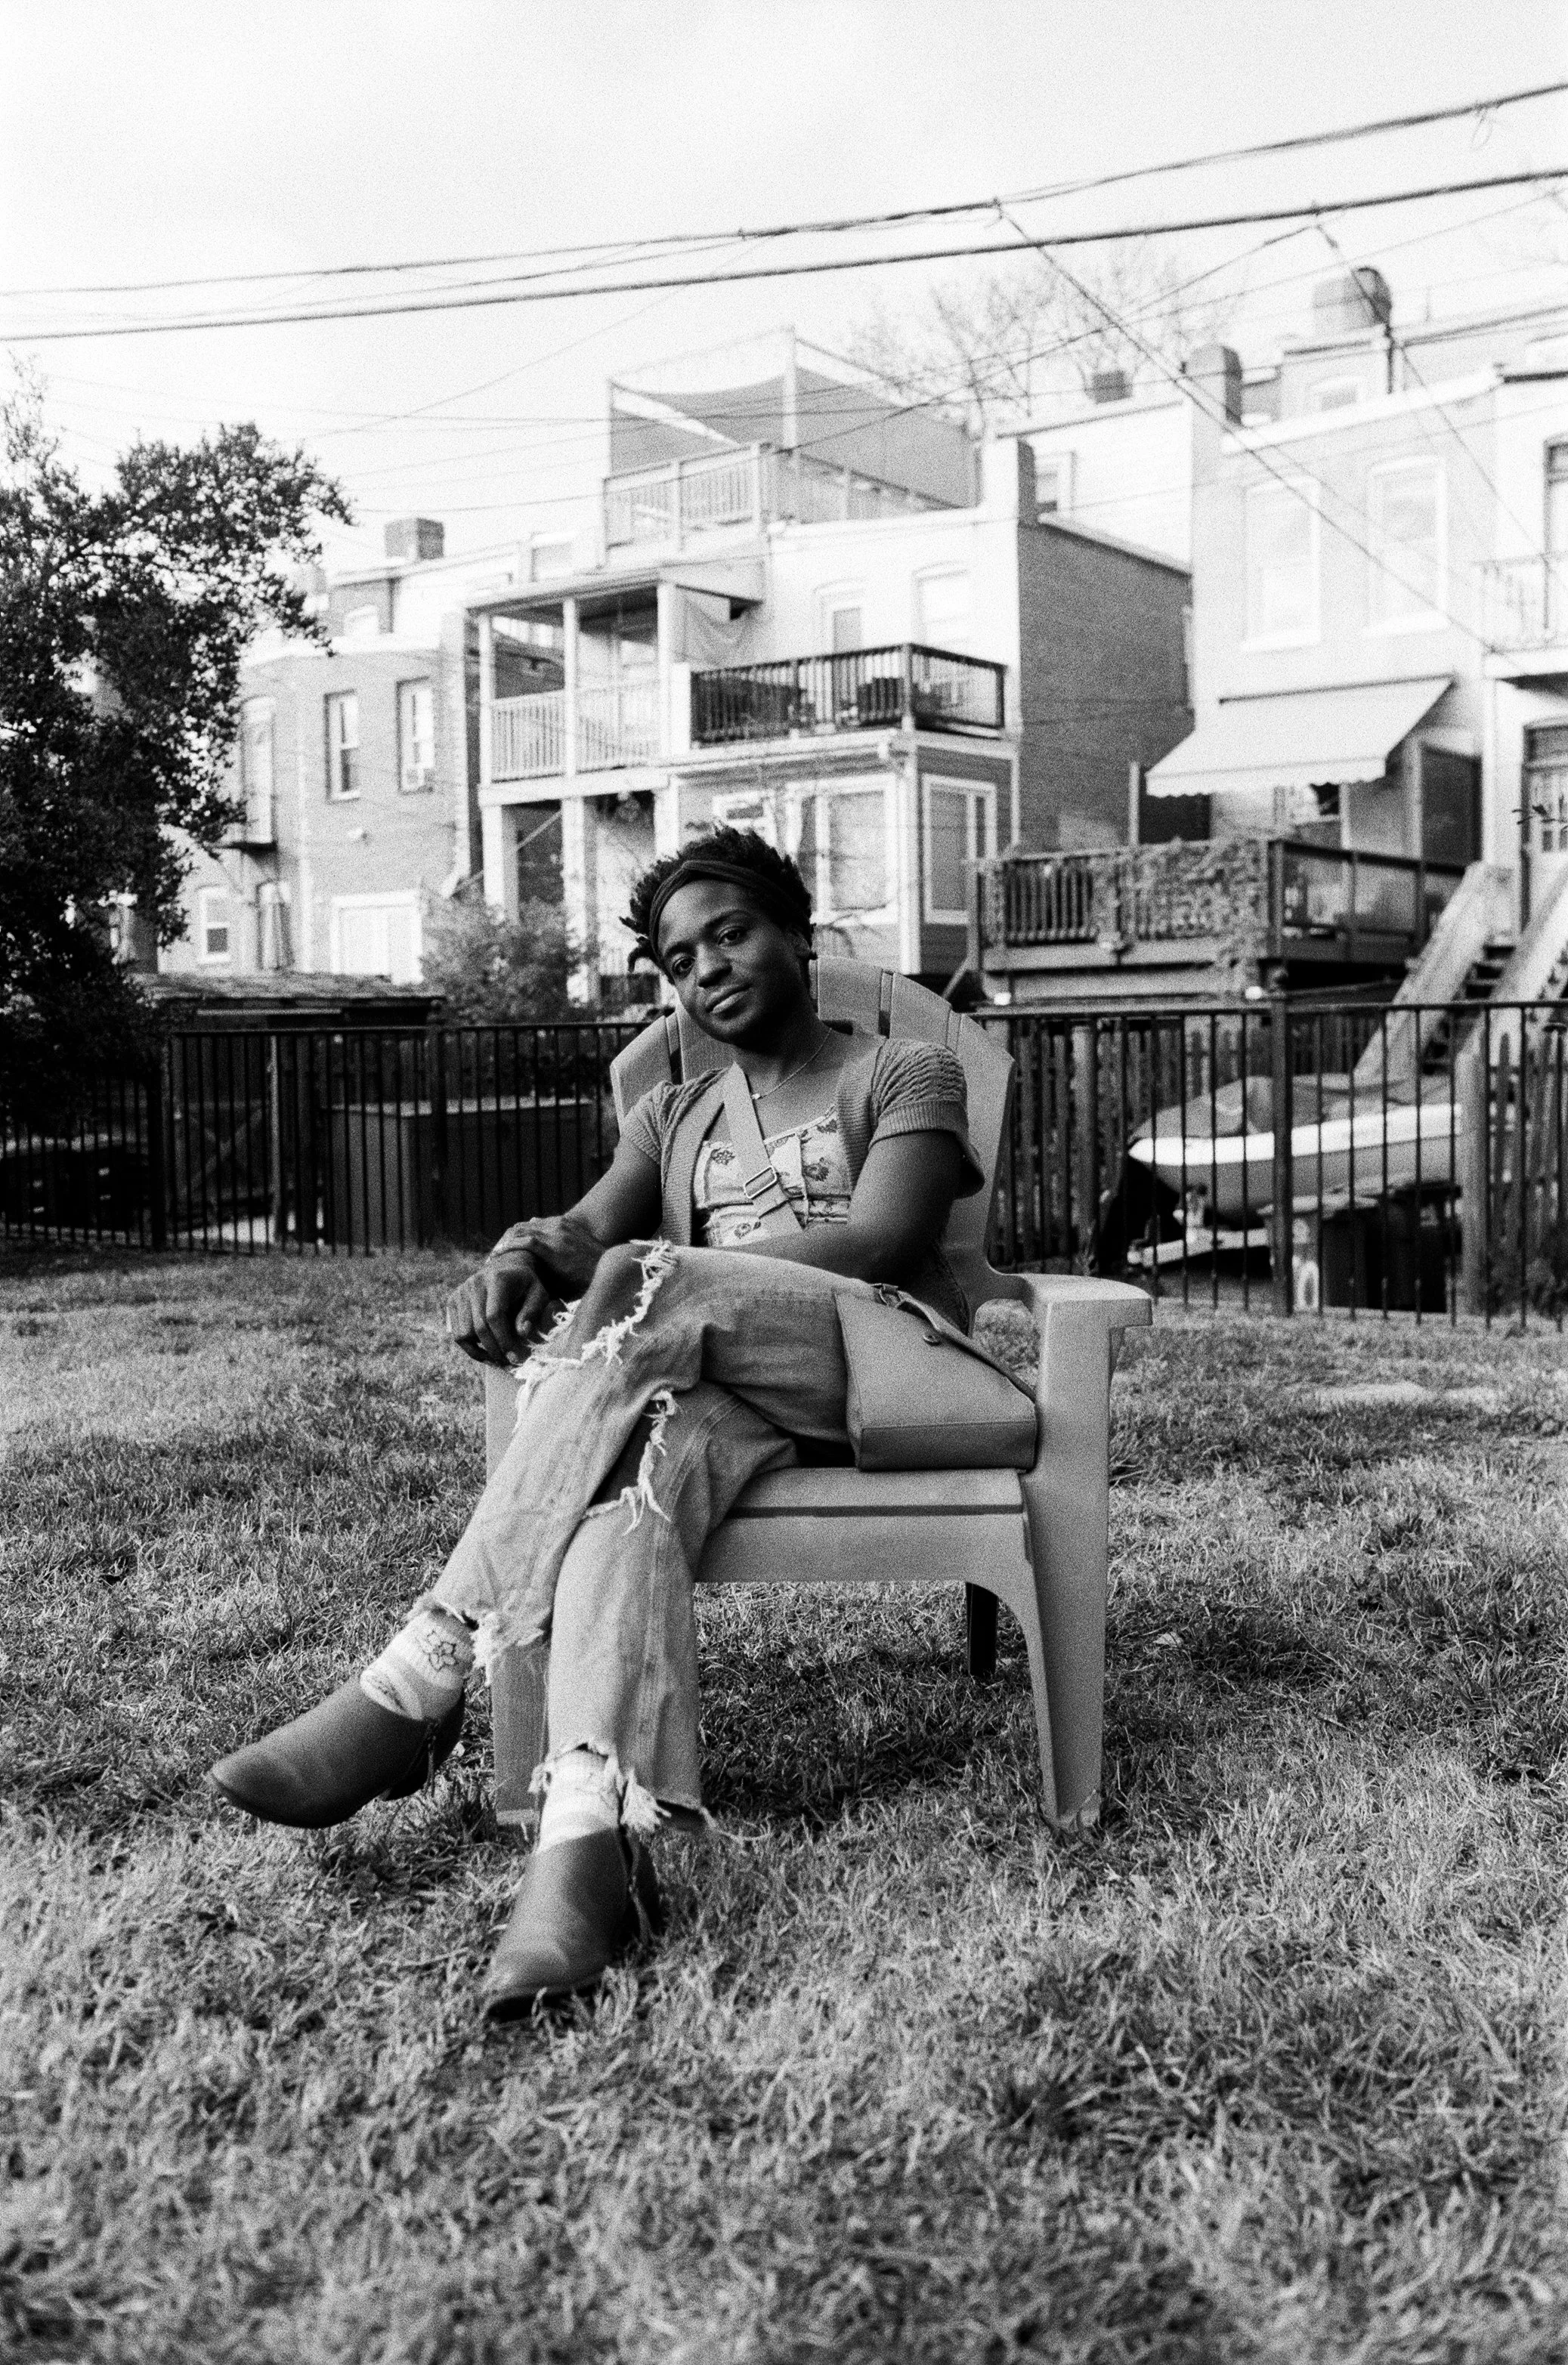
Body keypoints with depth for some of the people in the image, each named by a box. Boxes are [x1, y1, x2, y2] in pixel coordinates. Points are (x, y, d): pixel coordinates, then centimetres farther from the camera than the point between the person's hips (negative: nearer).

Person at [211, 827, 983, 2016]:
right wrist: (523, 1255, -18)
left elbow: (876, 1240, -6)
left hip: (882, 1359, -3)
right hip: (706, 1382, 3)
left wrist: (646, 1274, -17)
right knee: (633, 1452, -35)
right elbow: (589, 1226, 9)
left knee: (642, 1293, -32)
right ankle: (591, 1840, -54)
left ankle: (417, 1688, -36)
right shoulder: (672, 1117, 28)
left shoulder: (907, 1074, 13)